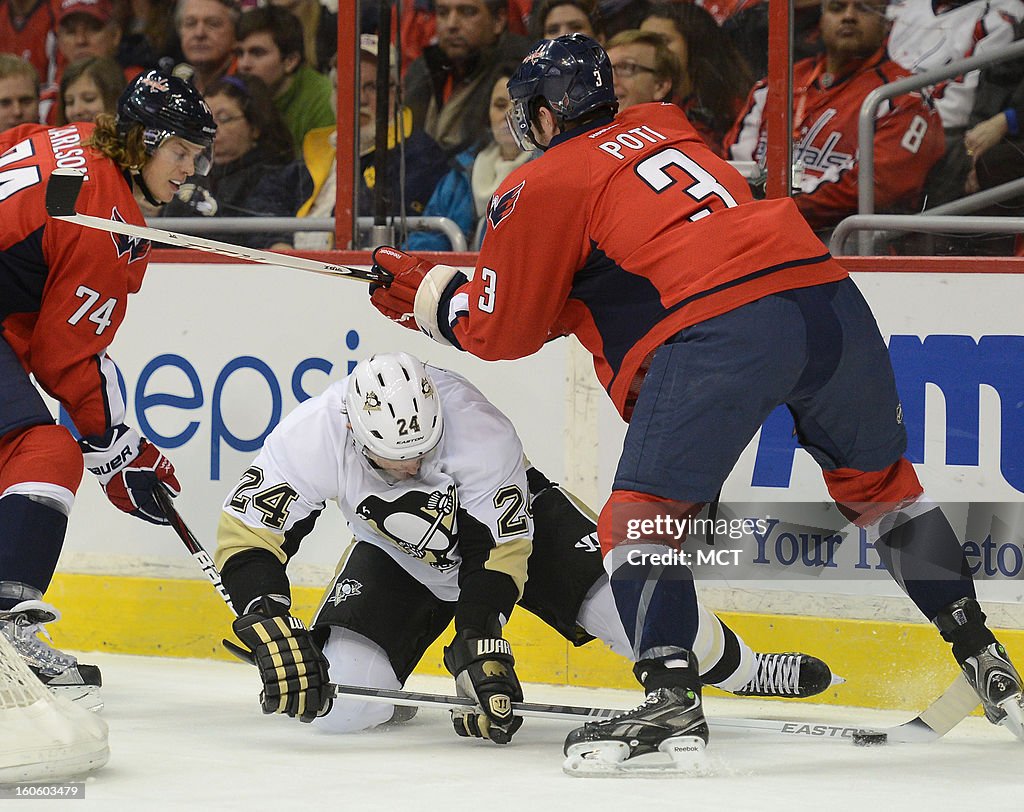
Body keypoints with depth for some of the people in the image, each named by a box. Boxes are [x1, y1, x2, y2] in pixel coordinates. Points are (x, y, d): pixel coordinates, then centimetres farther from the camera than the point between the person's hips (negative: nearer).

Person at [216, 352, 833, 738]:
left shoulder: (477, 427, -35)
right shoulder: (315, 435, -31)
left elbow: (497, 554, -29)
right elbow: (246, 537, -26)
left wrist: (481, 648, -36)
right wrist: (273, 633, -39)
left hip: (515, 518, -2)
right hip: (398, 551, 2)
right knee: (338, 702, -20)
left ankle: (742, 670, 7)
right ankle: (383, 683, 18)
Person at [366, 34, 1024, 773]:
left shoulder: (543, 187, 9)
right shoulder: (664, 129, 29)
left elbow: (504, 330, 14)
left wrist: (424, 293, 31)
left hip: (721, 328, -7)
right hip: (829, 297, 7)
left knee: (642, 512, 1)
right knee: (879, 484, 26)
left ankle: (672, 702, -15)